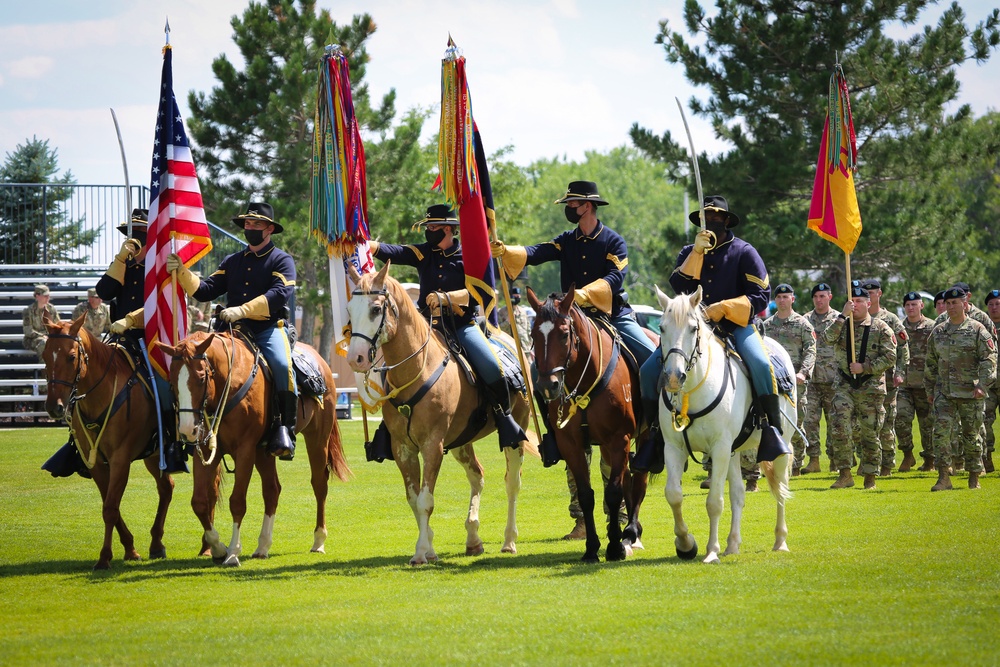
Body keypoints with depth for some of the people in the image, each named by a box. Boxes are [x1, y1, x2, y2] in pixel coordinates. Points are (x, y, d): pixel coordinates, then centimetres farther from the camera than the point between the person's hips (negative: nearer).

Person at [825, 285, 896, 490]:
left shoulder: (881, 328, 1)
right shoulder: (842, 325, 9)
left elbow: (890, 357, -5)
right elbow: (829, 338, -13)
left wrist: (864, 367, -14)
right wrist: (843, 315, -18)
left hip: (871, 388, -2)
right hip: (844, 386, 2)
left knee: (870, 433, 3)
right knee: (838, 427, -13)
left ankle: (870, 476, 14)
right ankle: (845, 474, -7)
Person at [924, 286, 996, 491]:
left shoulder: (977, 330, -1)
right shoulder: (938, 332, 11)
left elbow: (989, 359, -7)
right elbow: (931, 363, 19)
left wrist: (982, 385, -17)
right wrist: (929, 388, 17)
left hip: (970, 392, -3)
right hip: (944, 391, 3)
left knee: (971, 434, 4)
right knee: (941, 429, -13)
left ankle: (974, 478, 17)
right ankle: (944, 477, -13)